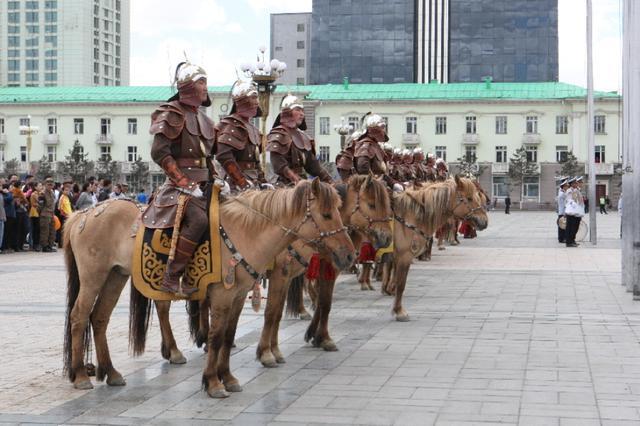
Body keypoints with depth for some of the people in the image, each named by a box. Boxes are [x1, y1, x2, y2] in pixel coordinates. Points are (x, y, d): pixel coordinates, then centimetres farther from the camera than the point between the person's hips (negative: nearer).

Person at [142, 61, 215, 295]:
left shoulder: (202, 118, 21)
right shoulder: (173, 114, -4)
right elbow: (159, 153, -13)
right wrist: (184, 184, -17)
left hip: (202, 185, 9)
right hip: (180, 185, -9)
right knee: (198, 219, -31)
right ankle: (171, 278, -27)